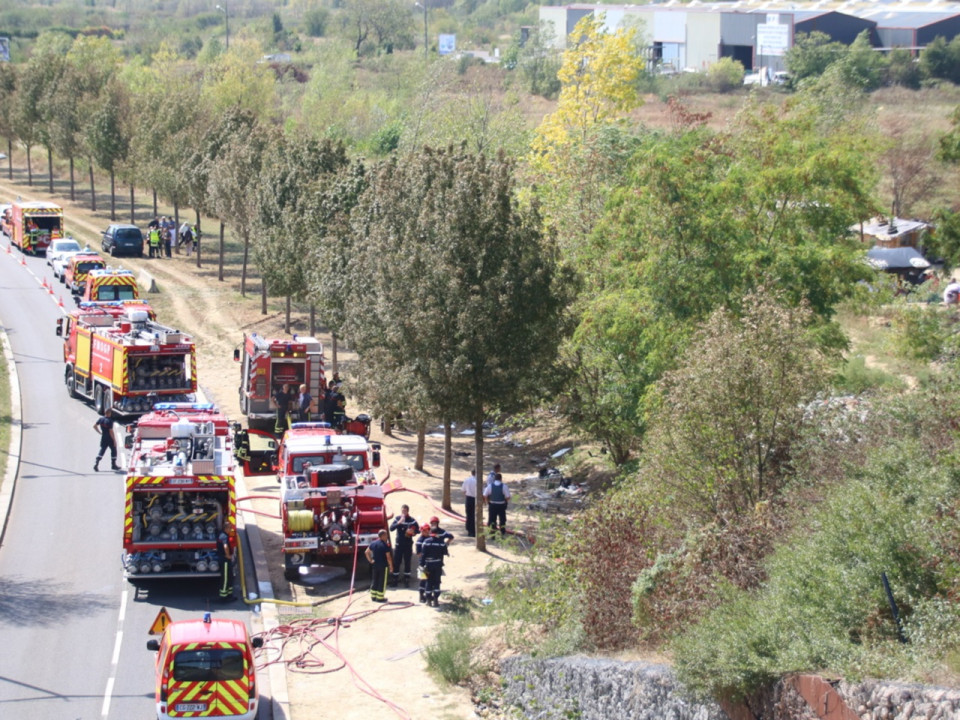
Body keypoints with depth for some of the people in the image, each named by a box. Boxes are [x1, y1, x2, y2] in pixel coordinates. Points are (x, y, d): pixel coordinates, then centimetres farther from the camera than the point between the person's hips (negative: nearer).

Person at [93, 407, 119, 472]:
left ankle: (96, 463, -5)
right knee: (113, 450, 13)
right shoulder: (110, 421, -22)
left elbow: (94, 426, 5)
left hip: (103, 437, 5)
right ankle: (113, 465, 21)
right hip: (110, 438, -5)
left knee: (102, 450, 13)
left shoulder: (100, 418, -3)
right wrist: (114, 440, -16)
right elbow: (111, 431, -23)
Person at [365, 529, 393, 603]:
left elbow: (366, 552, 6)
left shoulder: (373, 543, 3)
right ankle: (380, 597, 5)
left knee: (374, 580, 16)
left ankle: (373, 596, 19)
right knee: (382, 581, 2)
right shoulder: (385, 545, -16)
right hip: (383, 566, -6)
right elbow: (388, 557, -16)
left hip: (375, 565, 6)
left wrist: (370, 560, 9)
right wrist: (391, 567, -9)